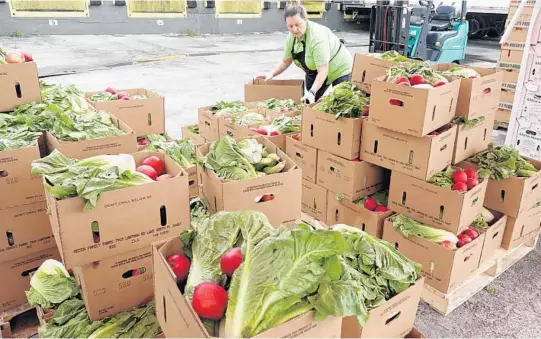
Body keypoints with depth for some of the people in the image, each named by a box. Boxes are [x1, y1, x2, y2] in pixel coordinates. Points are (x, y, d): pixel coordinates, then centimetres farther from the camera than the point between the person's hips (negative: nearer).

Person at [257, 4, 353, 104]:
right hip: (315, 71, 7)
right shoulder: (292, 36, -12)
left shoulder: (317, 36, -34)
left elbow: (323, 71, -37)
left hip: (340, 68, -7)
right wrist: (271, 74, -10)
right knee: (309, 102, 9)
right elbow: (286, 61, 3)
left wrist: (312, 92, -46)